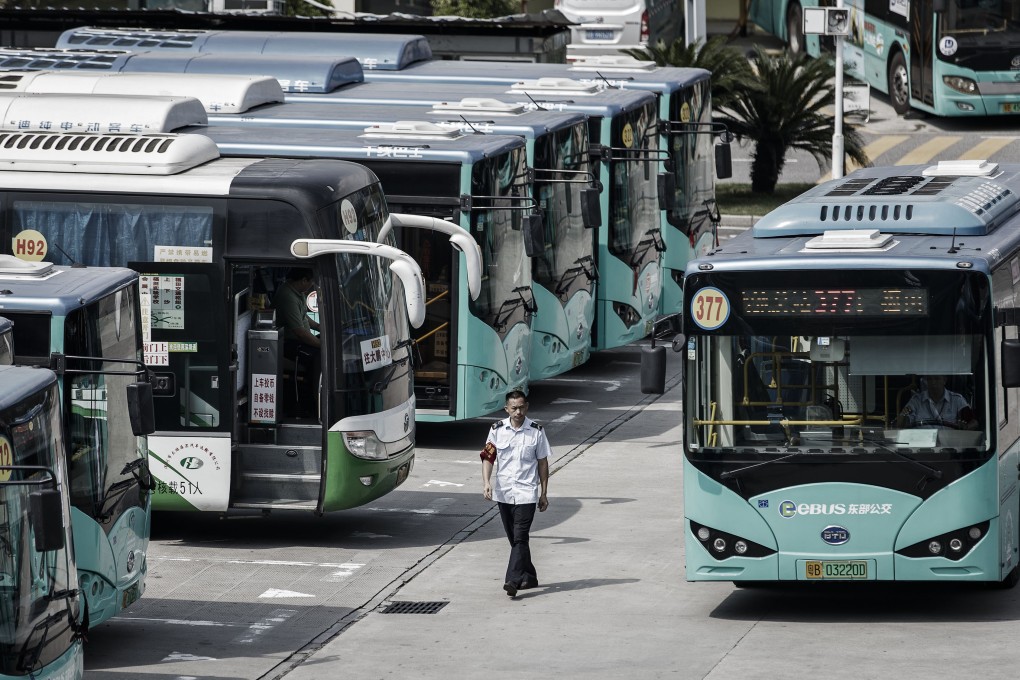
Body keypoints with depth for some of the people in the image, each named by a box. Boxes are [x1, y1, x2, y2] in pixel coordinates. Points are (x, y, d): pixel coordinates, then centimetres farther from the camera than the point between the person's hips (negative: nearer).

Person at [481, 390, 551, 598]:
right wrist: (486, 482, -14)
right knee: (514, 539, 11)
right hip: (503, 493, 3)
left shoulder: (536, 431, -1)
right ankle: (528, 577, 24)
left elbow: (542, 463, 5)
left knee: (520, 537, -13)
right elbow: (488, 457, 2)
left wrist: (544, 493, 6)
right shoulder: (497, 430, 2)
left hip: (526, 493, -3)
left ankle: (513, 579, -20)